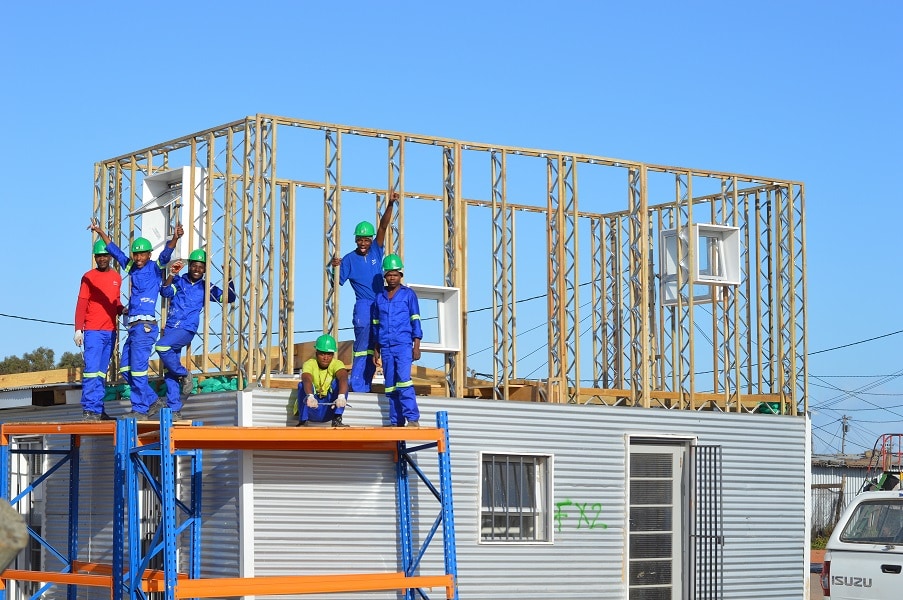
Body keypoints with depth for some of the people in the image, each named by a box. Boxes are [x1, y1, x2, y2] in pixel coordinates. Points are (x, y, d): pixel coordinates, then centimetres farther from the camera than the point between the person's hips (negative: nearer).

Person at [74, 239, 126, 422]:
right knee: (91, 369, -12)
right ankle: (89, 410, -14)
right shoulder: (89, 277, -2)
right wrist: (78, 329, -12)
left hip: (110, 331, 6)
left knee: (102, 372, 8)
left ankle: (98, 409, 11)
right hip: (93, 331, -6)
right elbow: (81, 304, -5)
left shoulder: (116, 277, 14)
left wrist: (122, 309, 1)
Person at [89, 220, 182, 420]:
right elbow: (114, 250, 27)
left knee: (137, 368, -9)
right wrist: (100, 232, 31)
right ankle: (152, 400, 18)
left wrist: (175, 238, -36)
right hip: (133, 326, 8)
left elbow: (166, 254, -18)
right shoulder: (131, 267, 16)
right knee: (125, 369, 9)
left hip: (145, 325, -8)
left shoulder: (155, 268, -1)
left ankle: (140, 410, -3)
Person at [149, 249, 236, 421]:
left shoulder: (205, 288, 7)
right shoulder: (179, 281, 7)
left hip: (187, 330, -3)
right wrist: (171, 274, -22)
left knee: (162, 347, -30)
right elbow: (165, 292, -10)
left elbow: (228, 298, 3)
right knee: (169, 373, 2)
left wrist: (229, 279, -11)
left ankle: (184, 375, -11)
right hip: (170, 328, 3)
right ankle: (175, 409, 10)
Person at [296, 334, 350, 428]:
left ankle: (337, 420, -23)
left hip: (329, 409, 1)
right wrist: (310, 397, -57)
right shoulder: (309, 364, -12)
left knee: (338, 381, -22)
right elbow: (307, 380, -35)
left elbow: (343, 378, -32)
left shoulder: (337, 364, -9)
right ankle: (303, 422, -20)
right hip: (311, 410, -1)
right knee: (302, 385, -27)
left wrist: (341, 396, -54)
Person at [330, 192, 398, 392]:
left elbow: (383, 227, -2)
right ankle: (356, 387, -9)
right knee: (362, 348, -9)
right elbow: (337, 282, -6)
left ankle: (365, 387, 10)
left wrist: (390, 205, -12)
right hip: (363, 307, -4)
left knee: (372, 351, 6)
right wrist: (335, 268, -24)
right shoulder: (349, 259, -1)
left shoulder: (376, 251, 7)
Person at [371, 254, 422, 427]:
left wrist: (416, 346, -5)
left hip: (403, 345, -4)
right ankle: (396, 422, 6)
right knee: (390, 385, 3)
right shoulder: (379, 298, 15)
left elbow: (415, 321, 2)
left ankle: (413, 418, -18)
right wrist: (376, 350, 16)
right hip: (386, 347, 5)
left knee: (403, 380, -17)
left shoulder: (408, 294, 4)